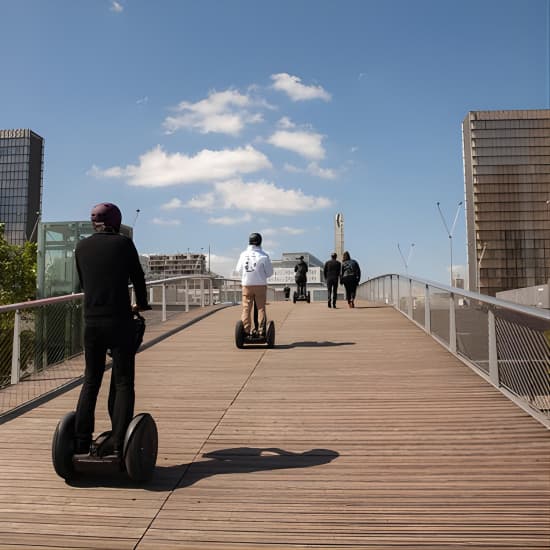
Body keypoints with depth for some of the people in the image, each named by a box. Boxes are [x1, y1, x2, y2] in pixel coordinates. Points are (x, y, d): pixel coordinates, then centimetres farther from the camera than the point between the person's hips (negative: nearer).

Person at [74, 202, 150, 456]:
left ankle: (81, 441, 15)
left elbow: (83, 282, 15)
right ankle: (119, 442, 1)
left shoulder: (82, 247, 8)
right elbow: (137, 277, 3)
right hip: (119, 321, -4)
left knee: (90, 381, 14)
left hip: (91, 321, 4)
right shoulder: (123, 243, -3)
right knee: (123, 382, 4)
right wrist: (141, 304, 21)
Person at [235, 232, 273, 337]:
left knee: (246, 308, 7)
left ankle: (246, 331, 5)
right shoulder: (263, 256, -10)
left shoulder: (243, 254, -1)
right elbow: (269, 272, -4)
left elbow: (238, 270, 7)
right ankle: (262, 331, 5)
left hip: (246, 285, 2)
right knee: (261, 308, 5)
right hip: (260, 285, -2)